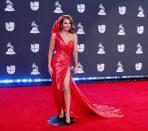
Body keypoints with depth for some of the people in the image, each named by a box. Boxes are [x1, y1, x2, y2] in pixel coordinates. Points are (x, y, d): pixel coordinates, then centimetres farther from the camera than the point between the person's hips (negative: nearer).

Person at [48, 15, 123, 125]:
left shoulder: (74, 36, 3)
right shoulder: (55, 35, -2)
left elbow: (75, 51, 5)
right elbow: (51, 51, 0)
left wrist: (76, 65, 4)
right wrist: (49, 65, -5)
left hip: (67, 64, 1)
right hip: (56, 62, 0)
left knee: (66, 88, -10)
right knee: (58, 88, 6)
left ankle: (67, 114, -2)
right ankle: (61, 110, 25)